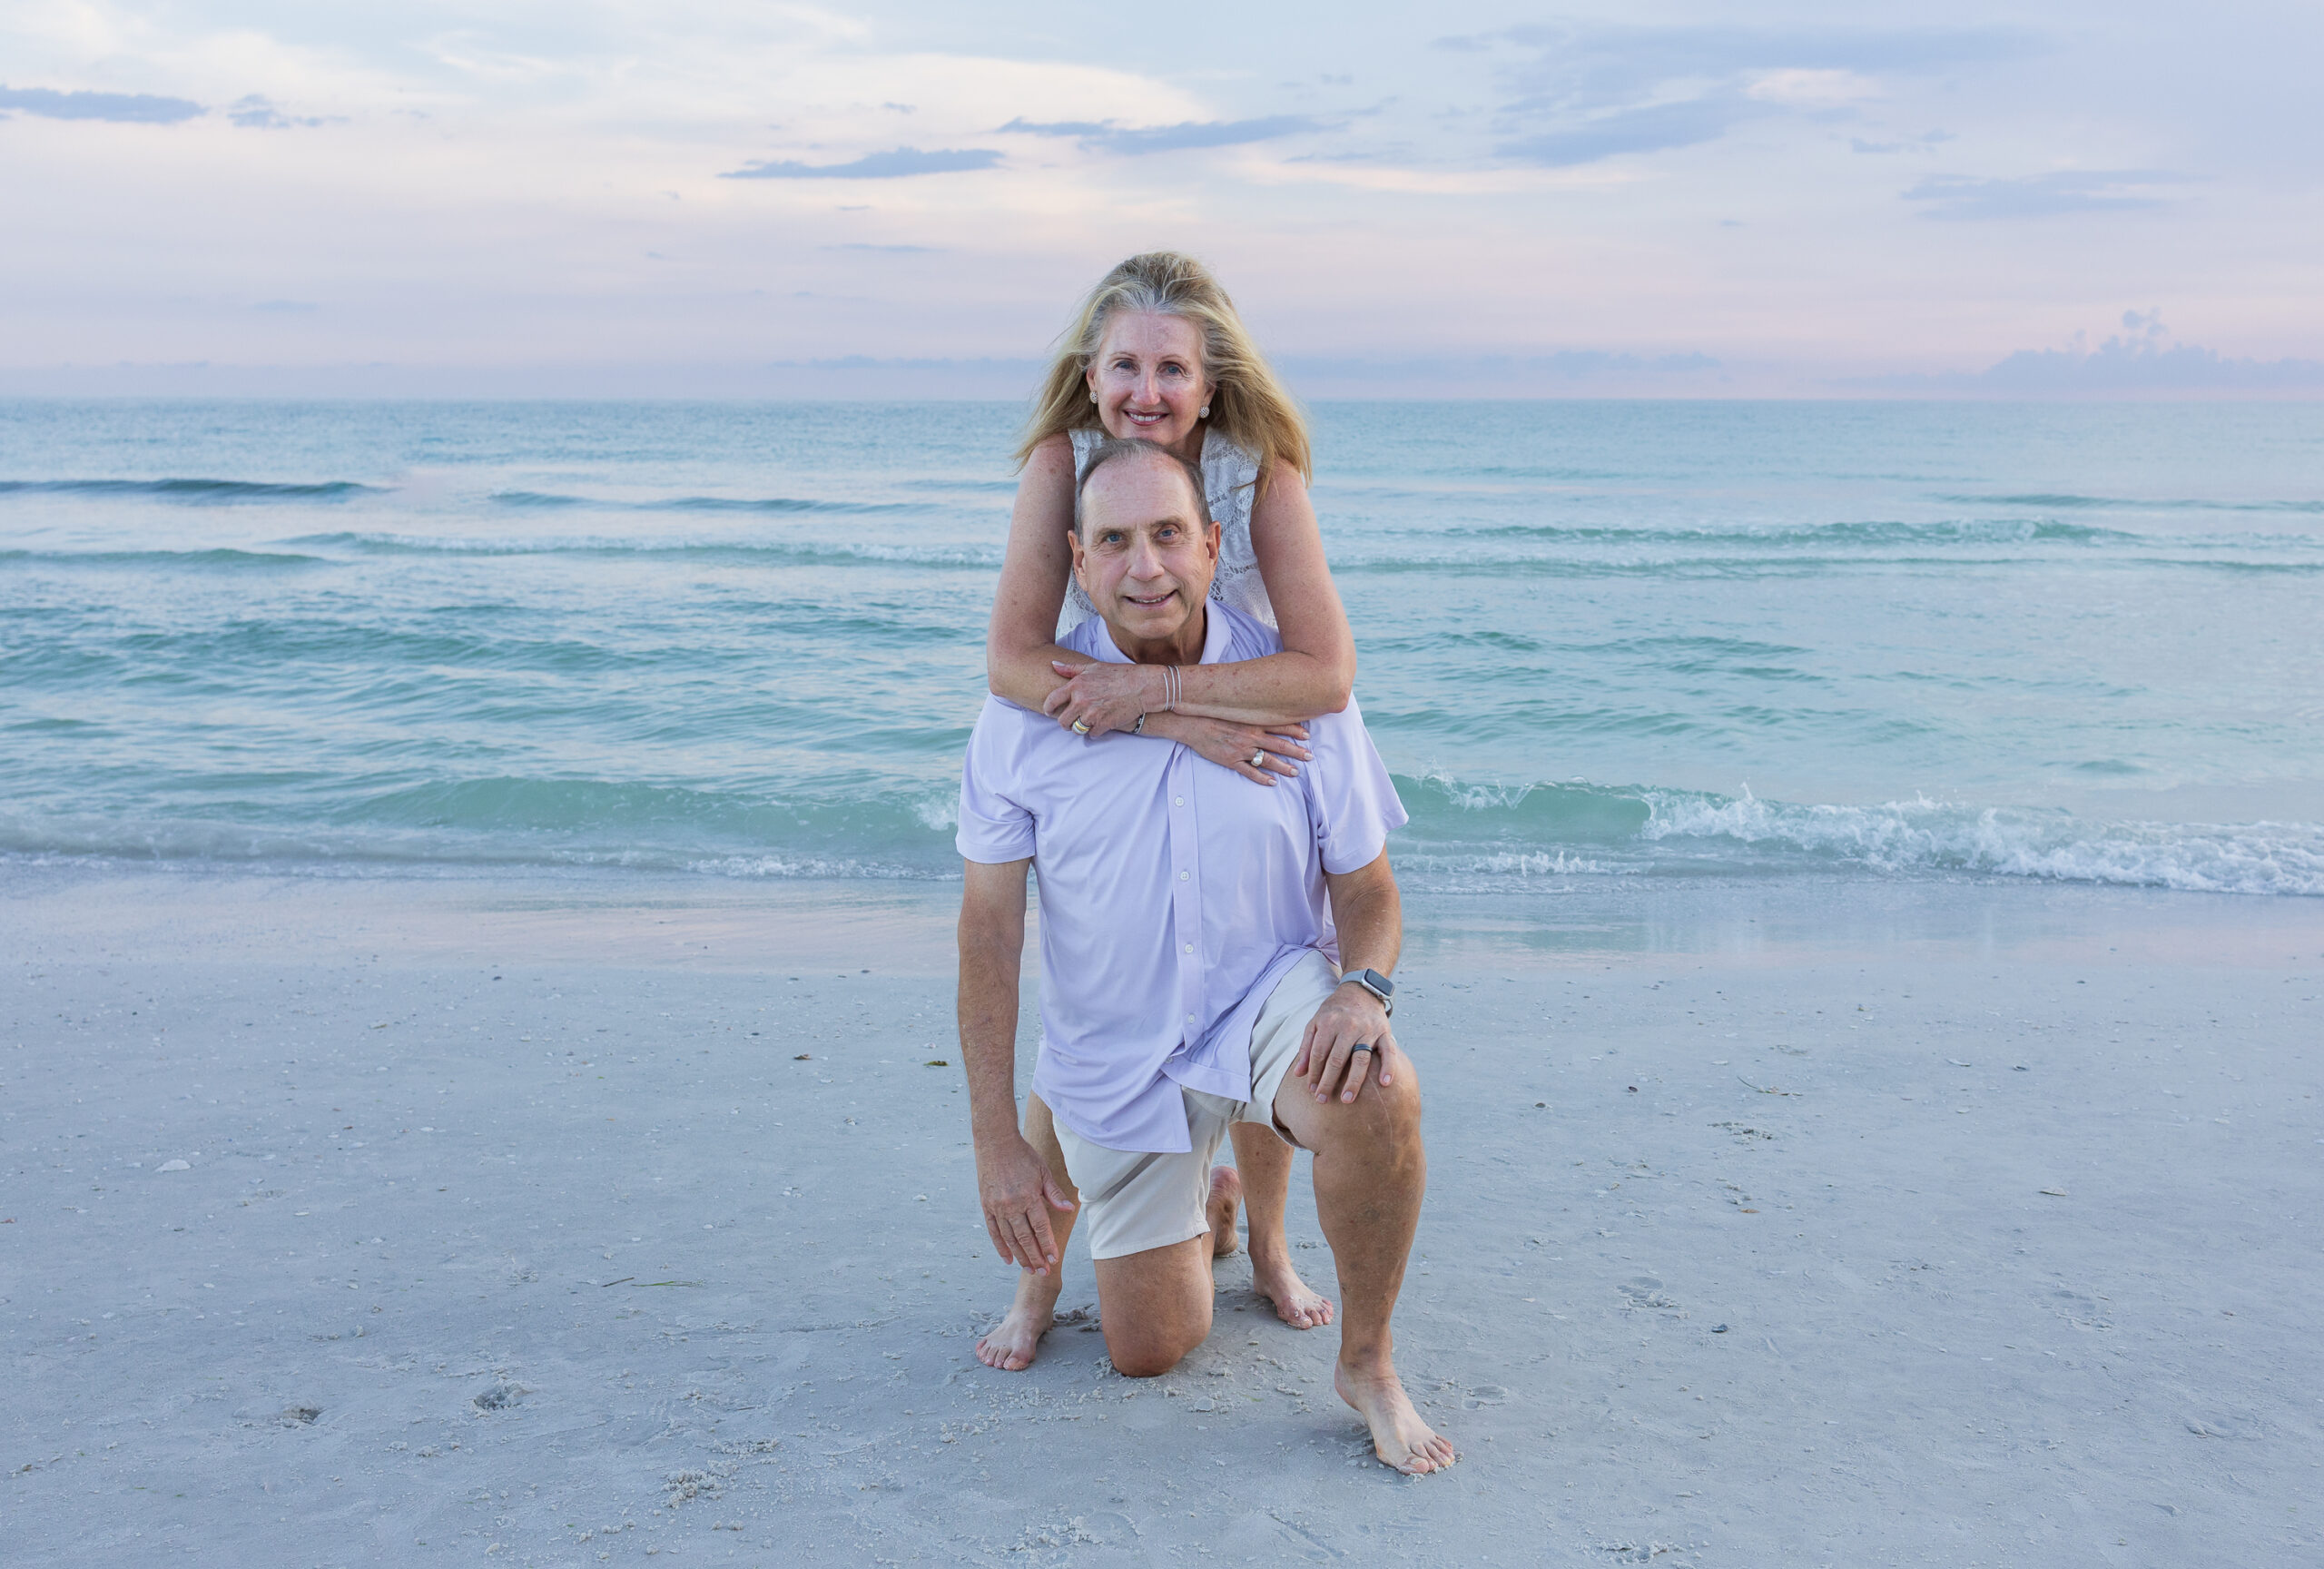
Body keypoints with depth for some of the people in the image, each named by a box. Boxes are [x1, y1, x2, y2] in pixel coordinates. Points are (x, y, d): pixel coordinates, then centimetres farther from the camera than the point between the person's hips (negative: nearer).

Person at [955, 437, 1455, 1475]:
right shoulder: (1026, 709, -11)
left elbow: (1366, 888, -5)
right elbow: (989, 924, -9)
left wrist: (1364, 989, -29)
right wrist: (995, 1140, -12)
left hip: (1269, 997, -1)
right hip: (1111, 1053, 1)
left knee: (1376, 1095, -36)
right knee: (1145, 1353, 7)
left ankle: (1368, 1362, -10)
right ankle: (1204, 1211, 43)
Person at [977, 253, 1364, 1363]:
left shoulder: (1262, 479, -26)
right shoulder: (1061, 464, -24)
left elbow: (1326, 672, -37)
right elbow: (1012, 660, -33)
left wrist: (1150, 688, -41)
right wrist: (1182, 724, -41)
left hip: (1249, 778, 0)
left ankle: (1267, 1252, 31)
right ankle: (1037, 1283, 17)